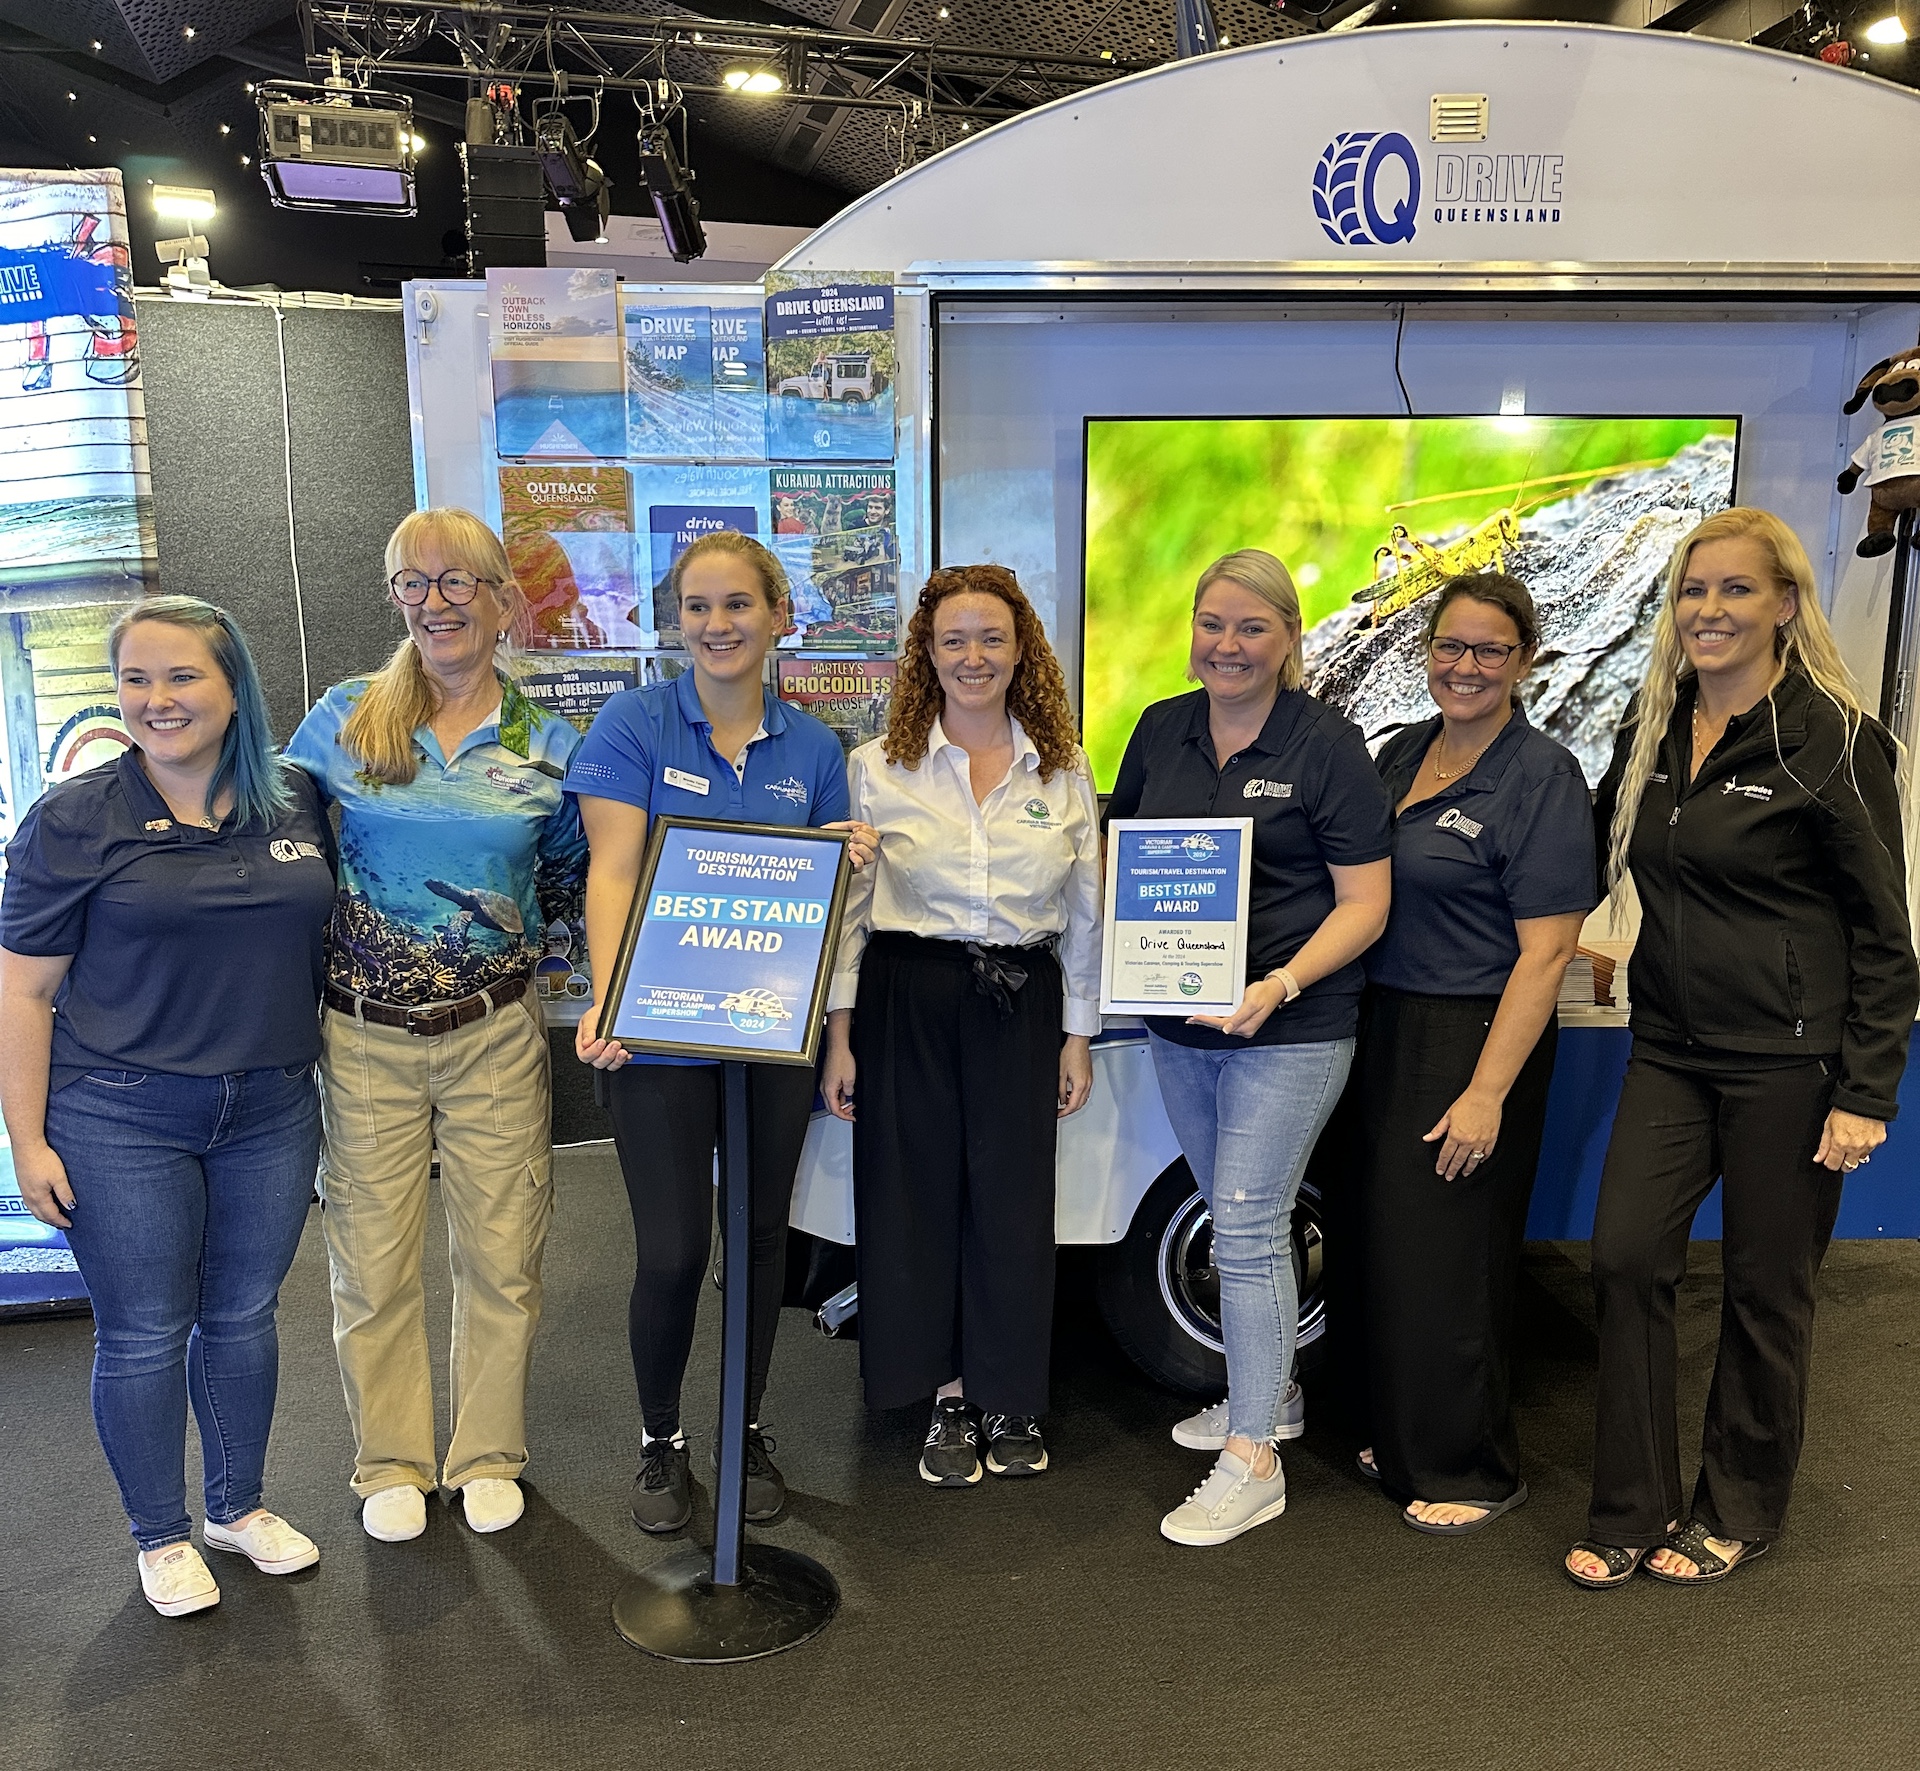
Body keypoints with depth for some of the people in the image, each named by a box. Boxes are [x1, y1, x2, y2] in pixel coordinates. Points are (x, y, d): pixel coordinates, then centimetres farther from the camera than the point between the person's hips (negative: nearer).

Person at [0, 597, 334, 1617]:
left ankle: (238, 1506, 37)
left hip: (270, 1113, 3)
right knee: (143, 1335, 8)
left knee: (244, 1316, 16)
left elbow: (326, 948, 13)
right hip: (120, 1123, -3)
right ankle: (161, 1536, 30)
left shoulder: (296, 806, 2)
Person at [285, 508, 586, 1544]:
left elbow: (569, 888, 10)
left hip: (496, 1038, 0)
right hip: (364, 1039, 0)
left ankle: (488, 1455, 32)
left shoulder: (551, 746, 1)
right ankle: (390, 1464, 32)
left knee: (502, 1258, 9)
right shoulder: (344, 720, 0)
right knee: (373, 1264, 9)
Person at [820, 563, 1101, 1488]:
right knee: (918, 1193, 5)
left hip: (1022, 1004, 1)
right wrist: (839, 1032, -3)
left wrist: (1078, 1036, 6)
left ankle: (1010, 1399, 26)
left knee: (1014, 1195, 5)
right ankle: (951, 1400, 25)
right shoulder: (879, 766, 0)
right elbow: (846, 907, 1)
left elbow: (1084, 915, 8)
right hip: (906, 1002, -1)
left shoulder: (1063, 770, 5)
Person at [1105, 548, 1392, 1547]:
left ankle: (1252, 1460, 6)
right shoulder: (1161, 731, 7)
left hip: (1291, 1028, -6)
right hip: (1178, 1020, 6)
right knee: (1236, 1221, 18)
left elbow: (1364, 904, -9)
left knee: (1248, 1228, -6)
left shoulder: (1328, 747, -8)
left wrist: (1280, 985, -22)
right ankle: (1267, 1393, 37)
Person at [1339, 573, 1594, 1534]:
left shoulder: (1542, 776, -12)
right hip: (1383, 1027, 7)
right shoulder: (1401, 752, 8)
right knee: (1380, 1243, 15)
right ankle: (1403, 1436, 35)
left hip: (1476, 1040, -6)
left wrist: (1487, 1093, -21)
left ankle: (1473, 1469, 24)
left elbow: (1544, 952, -16)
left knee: (1446, 1257, 3)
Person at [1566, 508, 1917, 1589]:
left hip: (1788, 1062, -5)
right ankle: (1633, 1513, 16)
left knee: (1767, 1289, 7)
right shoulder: (1654, 729, 7)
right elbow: (1600, 844, 24)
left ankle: (1739, 1514, 28)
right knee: (1628, 1257, 0)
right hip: (1673, 1050, 5)